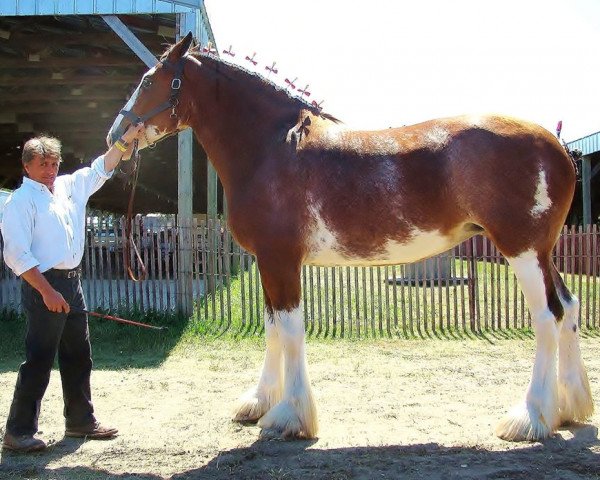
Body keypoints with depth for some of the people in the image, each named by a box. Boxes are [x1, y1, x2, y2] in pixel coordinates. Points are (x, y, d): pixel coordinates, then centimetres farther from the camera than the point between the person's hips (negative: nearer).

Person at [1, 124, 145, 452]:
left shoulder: (70, 187, 11)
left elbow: (101, 169, 18)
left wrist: (126, 139, 4)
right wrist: (47, 292, -21)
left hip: (72, 281, 8)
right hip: (44, 286, -8)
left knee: (78, 356, 15)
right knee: (39, 360, -4)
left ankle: (80, 420, 27)